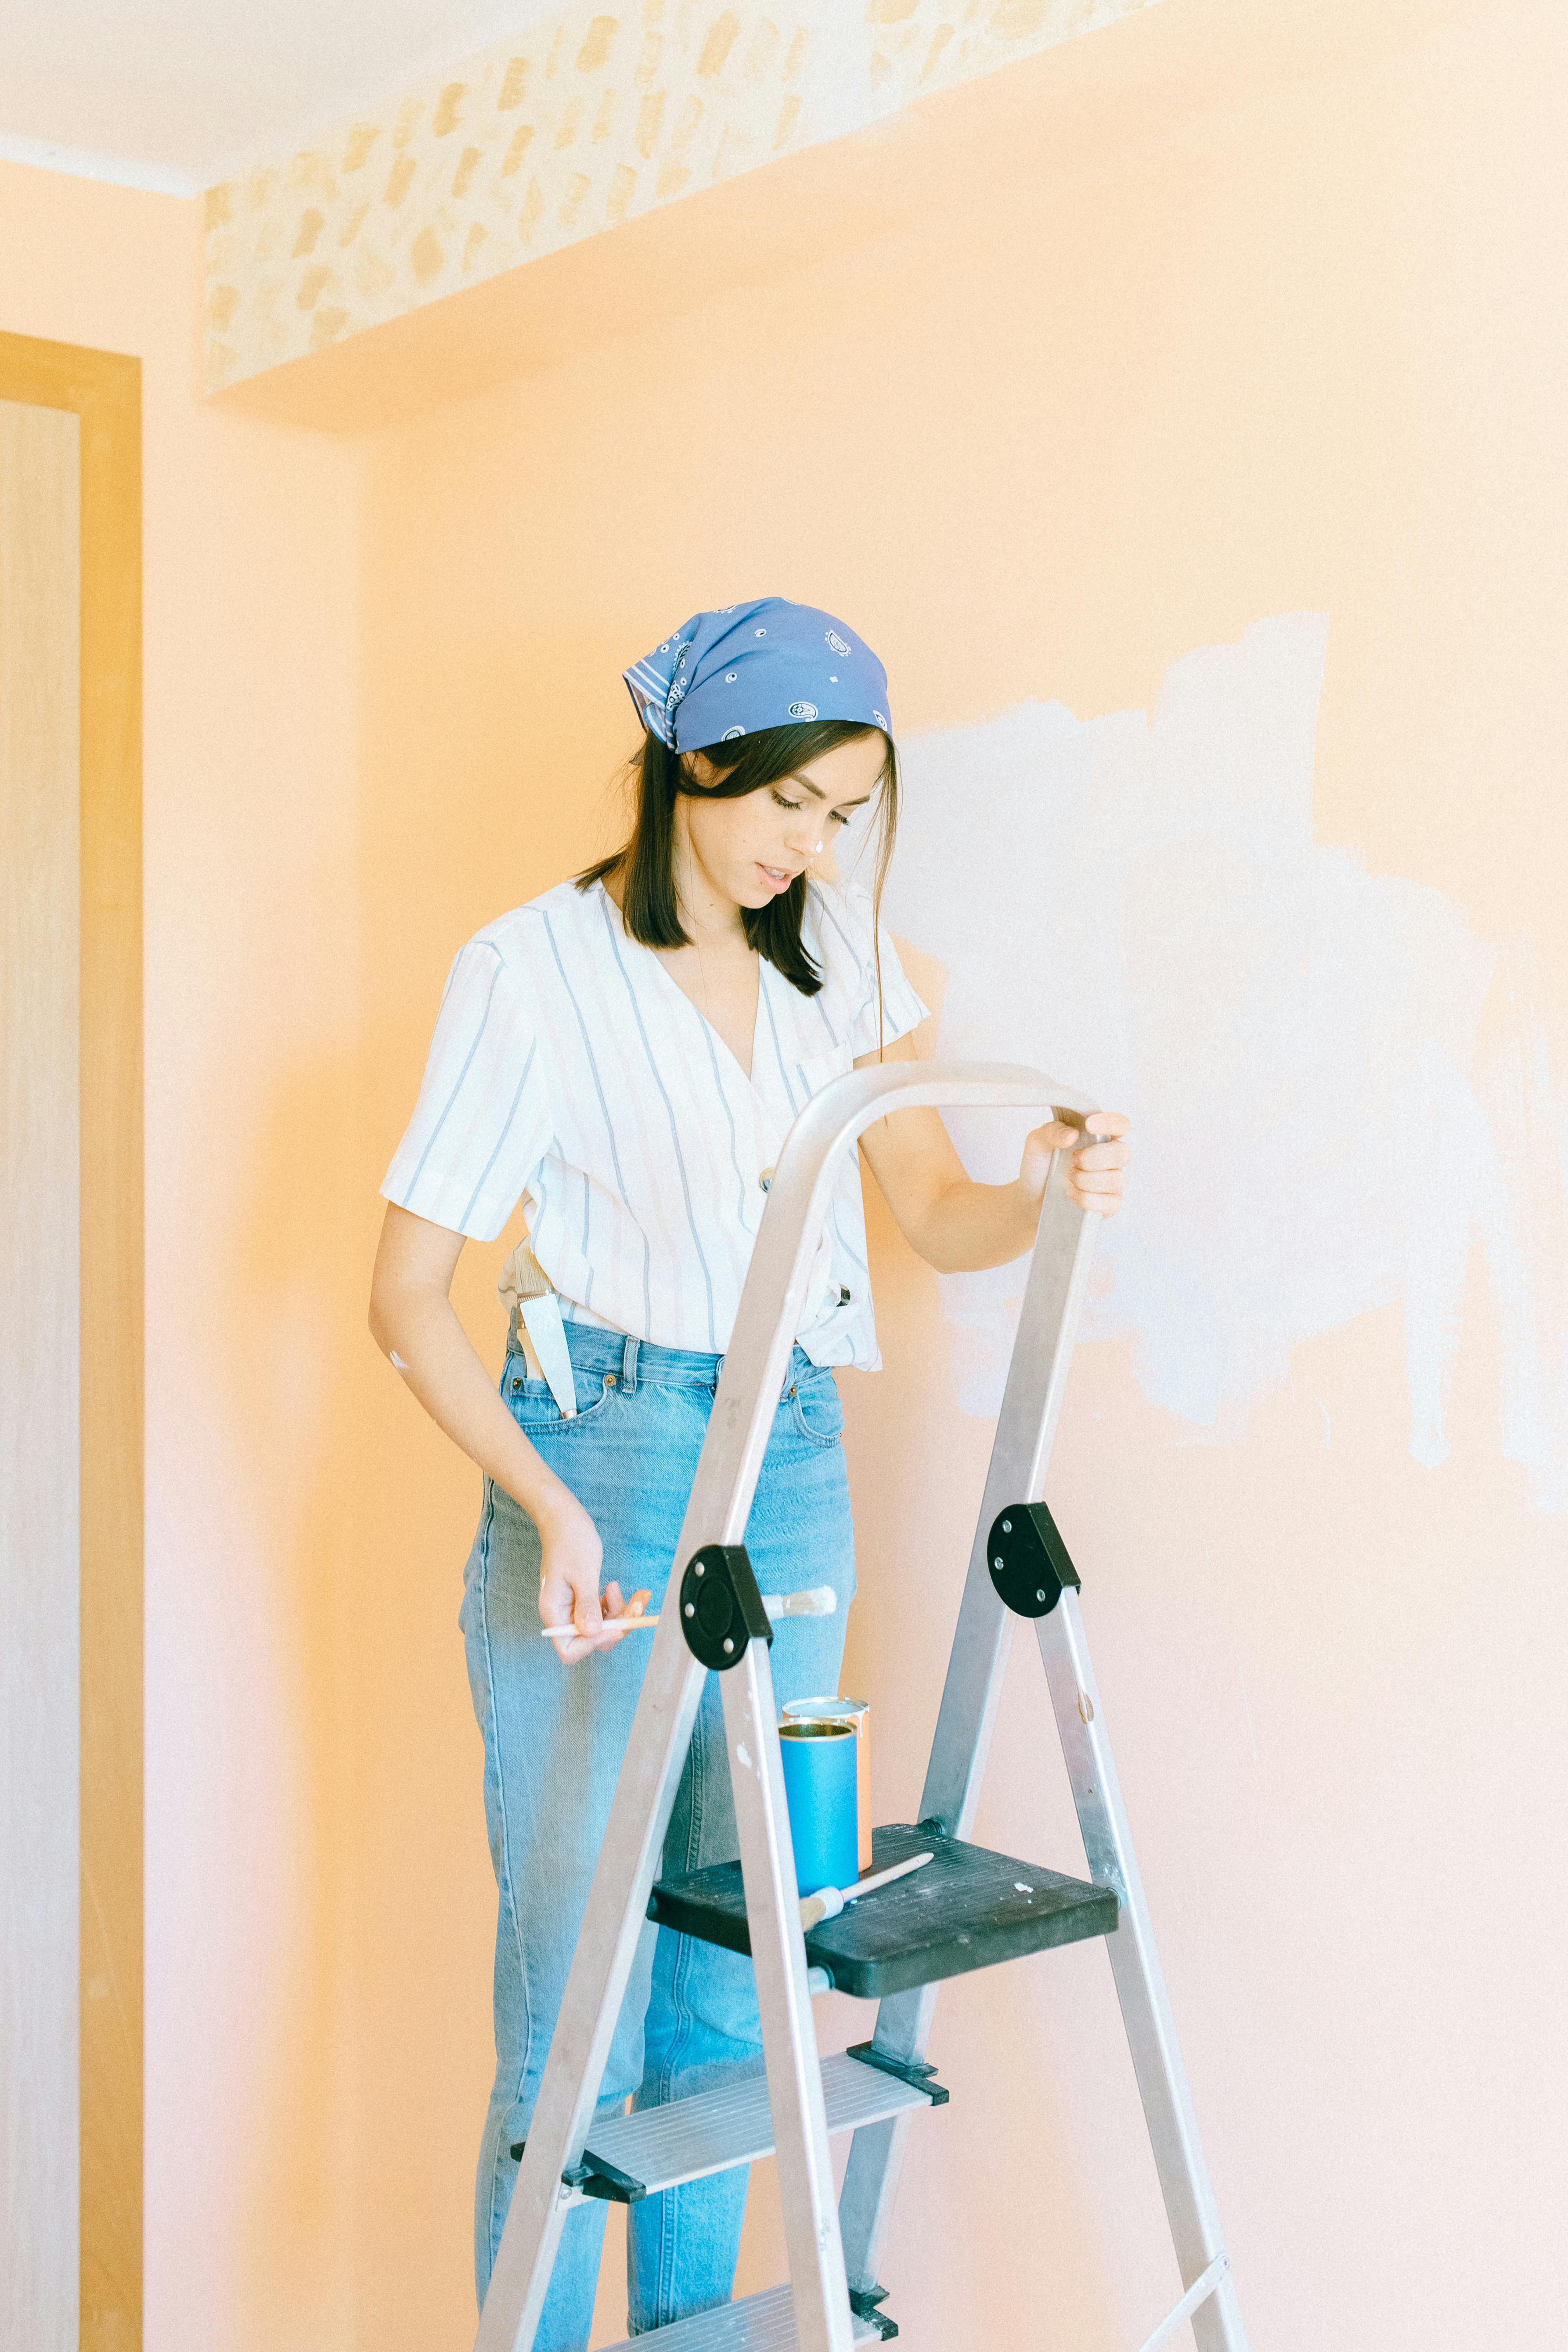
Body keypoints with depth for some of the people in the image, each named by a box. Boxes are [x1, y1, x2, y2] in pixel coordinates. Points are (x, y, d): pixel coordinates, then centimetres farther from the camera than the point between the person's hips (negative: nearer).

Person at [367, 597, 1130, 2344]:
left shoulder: (838, 948, 8)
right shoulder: (532, 967, -7)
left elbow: (935, 1213, 6)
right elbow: (408, 1295, -7)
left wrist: (1047, 1197, -17)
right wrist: (550, 1506, -21)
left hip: (798, 1476, 5)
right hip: (603, 1462, -5)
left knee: (731, 1990, 13)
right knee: (577, 1995, -1)